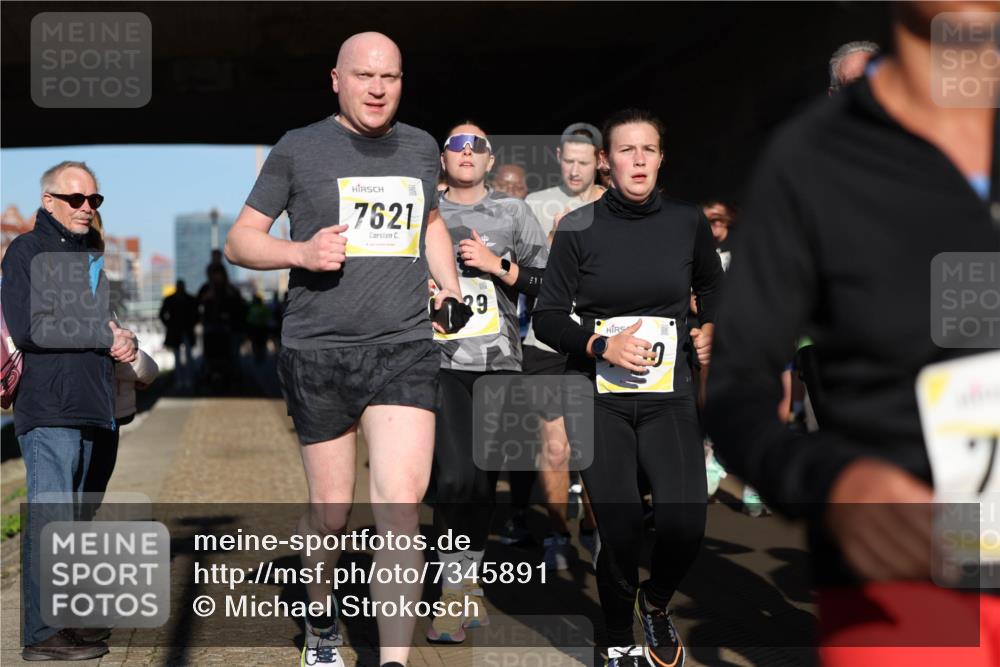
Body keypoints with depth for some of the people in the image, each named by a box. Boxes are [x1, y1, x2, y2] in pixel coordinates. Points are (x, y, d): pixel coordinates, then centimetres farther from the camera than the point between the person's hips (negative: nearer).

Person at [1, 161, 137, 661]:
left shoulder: (90, 256, 21)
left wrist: (123, 341, 0)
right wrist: (106, 336, -11)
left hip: (86, 406, 8)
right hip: (47, 407, -8)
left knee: (65, 520, 10)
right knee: (50, 518, -10)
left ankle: (58, 624, 15)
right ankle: (42, 634, -7)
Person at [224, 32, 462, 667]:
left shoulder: (422, 148, 12)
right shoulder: (299, 149, 2)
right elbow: (240, 241, 5)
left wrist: (449, 284, 13)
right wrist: (302, 252, -15)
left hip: (405, 348, 2)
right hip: (318, 351, -1)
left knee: (400, 507, -13)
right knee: (331, 510, 8)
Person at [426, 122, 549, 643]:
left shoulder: (513, 212, 11)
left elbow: (548, 282, 6)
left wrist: (497, 265, -6)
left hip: (500, 364, 2)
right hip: (442, 363, -2)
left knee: (484, 480, 6)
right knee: (456, 477, -16)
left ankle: (466, 582, 24)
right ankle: (455, 590, -3)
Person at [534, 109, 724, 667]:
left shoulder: (689, 222, 4)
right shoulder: (579, 229, -3)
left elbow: (713, 286, 25)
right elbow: (548, 319, 1)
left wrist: (710, 330, 9)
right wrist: (601, 345, -13)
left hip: (669, 394, 2)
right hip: (599, 396, -1)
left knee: (685, 524, -13)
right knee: (620, 532, -6)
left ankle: (656, 601, 20)